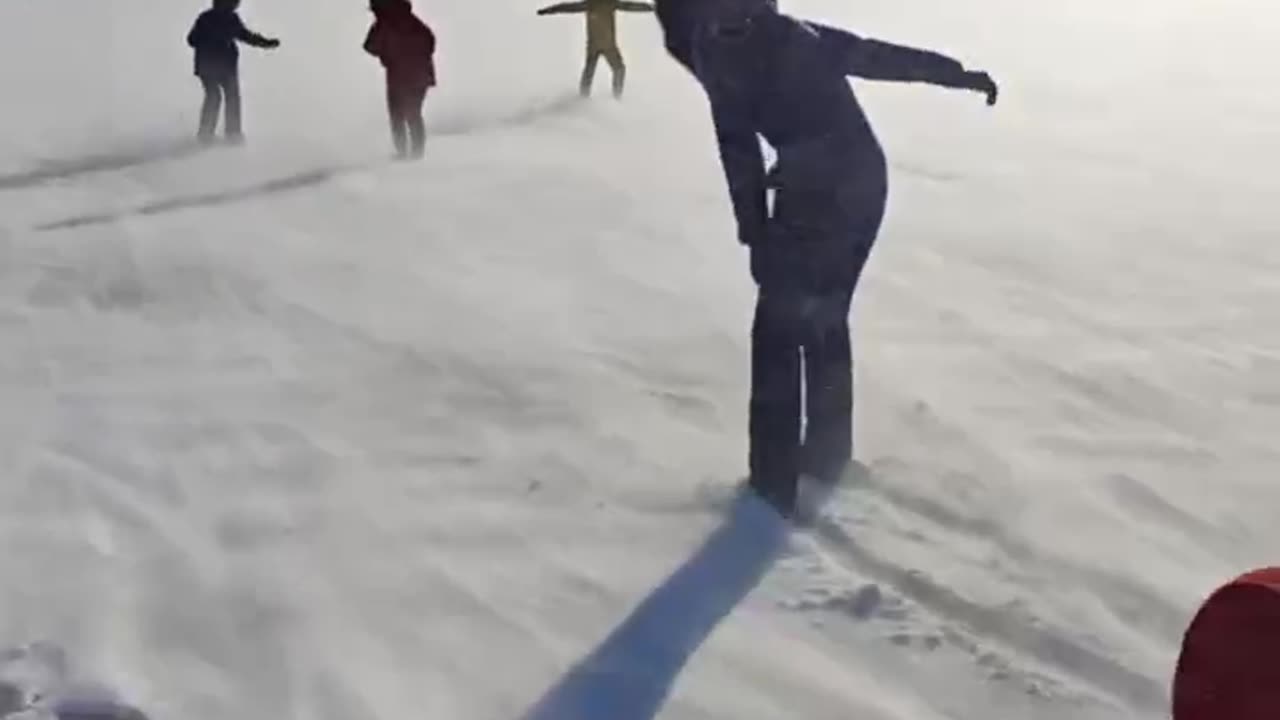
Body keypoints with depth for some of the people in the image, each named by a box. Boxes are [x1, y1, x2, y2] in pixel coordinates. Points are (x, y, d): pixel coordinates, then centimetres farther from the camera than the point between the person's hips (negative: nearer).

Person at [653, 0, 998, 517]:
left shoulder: (718, 45, 0)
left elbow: (739, 148, -8)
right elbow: (878, 55, 24)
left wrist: (754, 235, -7)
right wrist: (959, 74, 33)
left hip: (814, 192, -7)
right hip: (867, 180, 7)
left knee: (777, 334, 1)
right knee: (826, 323, 22)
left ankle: (774, 486, 1)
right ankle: (827, 455, 31)